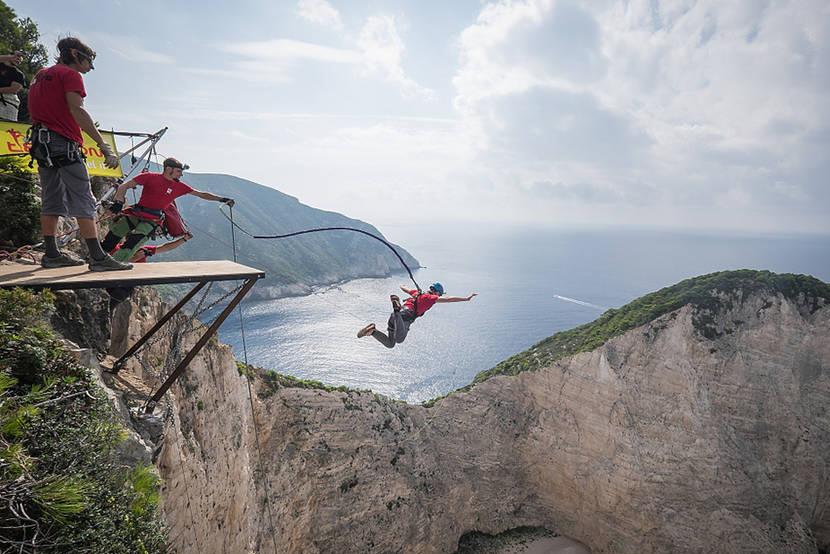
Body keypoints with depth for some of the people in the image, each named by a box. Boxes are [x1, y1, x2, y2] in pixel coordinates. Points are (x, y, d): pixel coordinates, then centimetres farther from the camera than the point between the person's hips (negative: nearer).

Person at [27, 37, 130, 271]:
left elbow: (37, 111, 25)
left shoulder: (40, 75, 23)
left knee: (51, 201, 11)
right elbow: (77, 110, -20)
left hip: (41, 144, 9)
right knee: (84, 202, -12)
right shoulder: (70, 74, -4)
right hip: (63, 143, -9)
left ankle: (51, 254, 13)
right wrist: (104, 145, -27)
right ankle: (98, 258, -17)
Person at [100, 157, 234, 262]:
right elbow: (124, 186, -1)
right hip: (135, 214, 0)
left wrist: (221, 199, 10)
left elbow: (201, 194, 15)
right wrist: (118, 201, -18)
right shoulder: (150, 177, -1)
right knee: (108, 243, -11)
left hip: (152, 221, 0)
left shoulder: (179, 187, 8)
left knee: (130, 245, -26)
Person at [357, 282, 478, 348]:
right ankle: (397, 309, -43)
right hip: (406, 316, -8)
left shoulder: (417, 293, 29)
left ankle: (372, 330, 0)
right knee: (399, 340, -37)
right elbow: (448, 299, -3)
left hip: (396, 317, 8)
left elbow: (404, 289, 47)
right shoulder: (431, 297, 8)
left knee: (390, 344, 16)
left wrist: (401, 286, 72)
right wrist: (466, 298, -2)